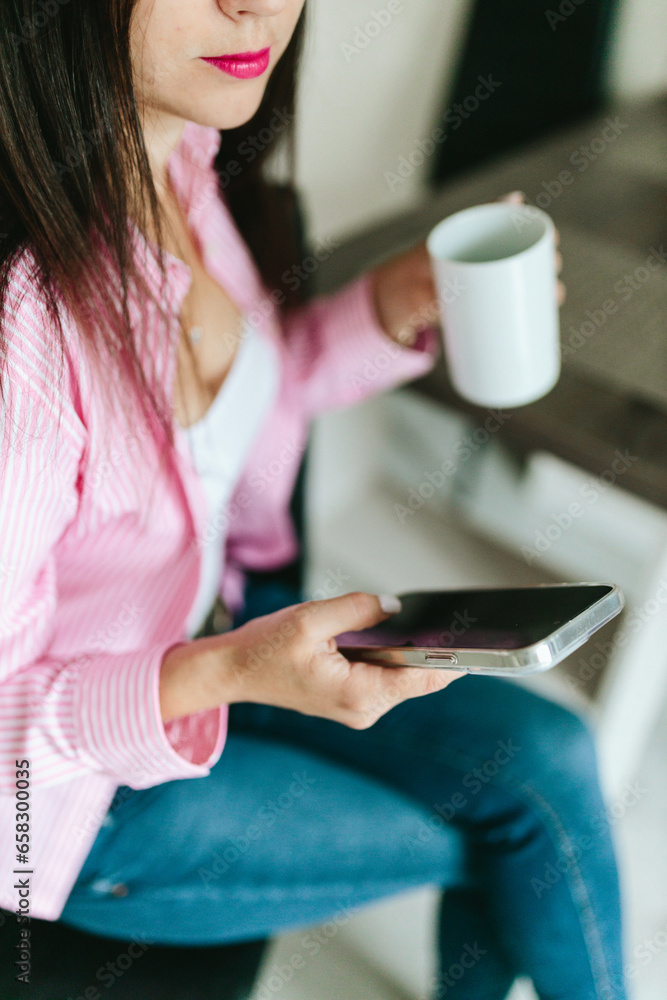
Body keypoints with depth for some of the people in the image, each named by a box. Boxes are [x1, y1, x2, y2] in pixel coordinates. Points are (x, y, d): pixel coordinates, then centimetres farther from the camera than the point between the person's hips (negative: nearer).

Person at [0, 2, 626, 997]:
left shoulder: (183, 152, -10)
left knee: (544, 760, 0)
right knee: (523, 833, 2)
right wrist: (226, 676, -36)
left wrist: (394, 308, -8)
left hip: (205, 616, 6)